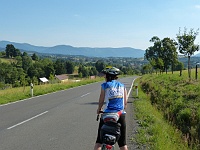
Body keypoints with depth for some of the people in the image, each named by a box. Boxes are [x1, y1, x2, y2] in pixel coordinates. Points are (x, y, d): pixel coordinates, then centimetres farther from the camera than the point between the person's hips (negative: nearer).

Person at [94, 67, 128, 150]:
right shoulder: (122, 86, 10)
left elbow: (101, 101, 3)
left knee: (99, 141, 7)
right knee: (122, 143, 13)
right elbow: (125, 103, 9)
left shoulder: (105, 85, 0)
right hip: (121, 115, 3)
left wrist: (99, 110, 21)